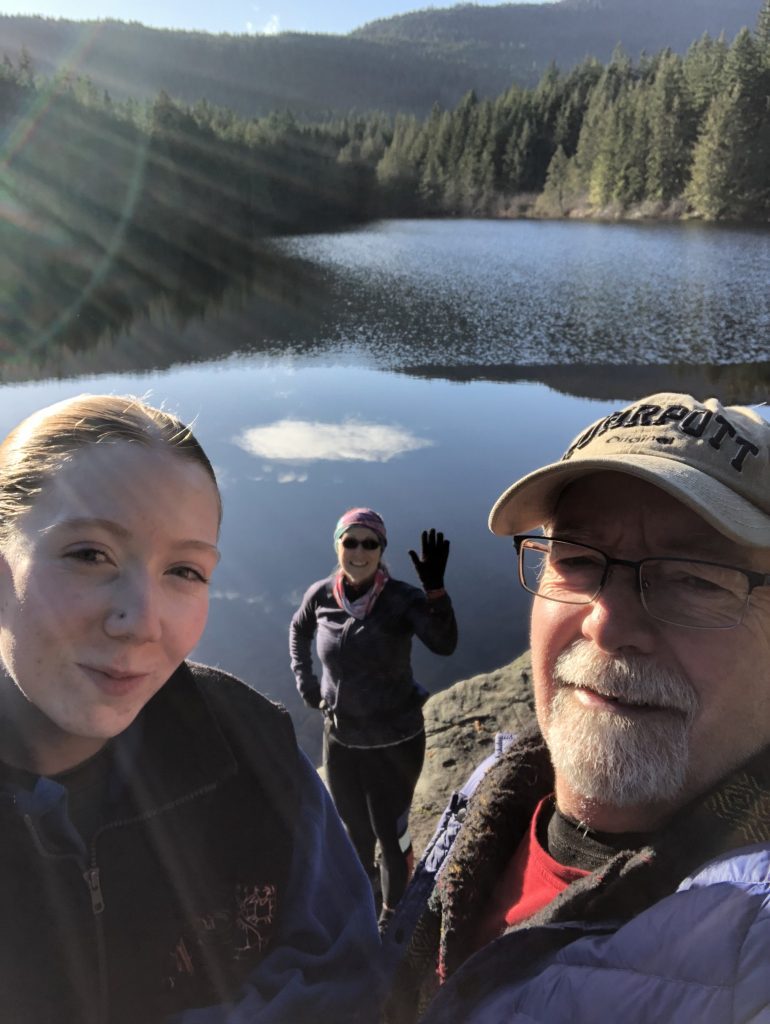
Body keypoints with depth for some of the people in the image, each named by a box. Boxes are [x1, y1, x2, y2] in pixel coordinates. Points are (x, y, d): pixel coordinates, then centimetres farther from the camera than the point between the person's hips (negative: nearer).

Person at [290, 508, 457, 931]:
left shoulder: (403, 599, -20)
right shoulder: (321, 595, -10)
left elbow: (444, 644, -36)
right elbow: (298, 629, 12)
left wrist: (435, 588, -48)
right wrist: (303, 679, 3)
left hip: (397, 741, -3)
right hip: (341, 738, 4)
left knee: (391, 832, 12)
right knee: (356, 830, 25)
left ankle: (392, 909, 39)